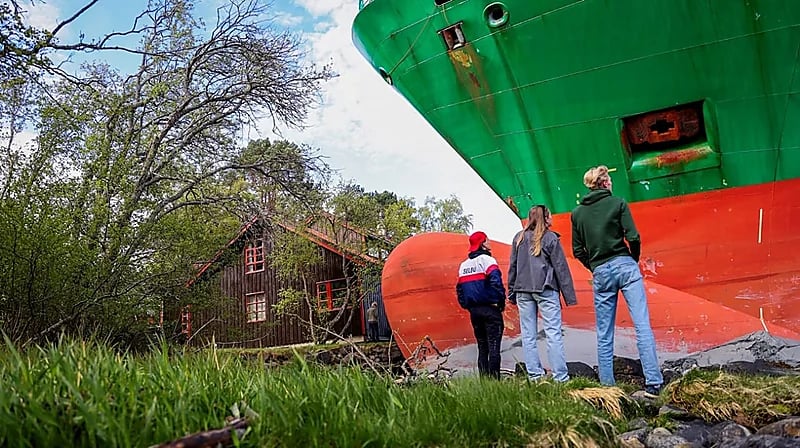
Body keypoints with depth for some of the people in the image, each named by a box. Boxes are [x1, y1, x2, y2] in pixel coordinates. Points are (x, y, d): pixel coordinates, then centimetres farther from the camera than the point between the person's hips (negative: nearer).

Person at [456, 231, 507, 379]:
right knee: (493, 347, -4)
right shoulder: (486, 259, -7)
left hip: (474, 310, 7)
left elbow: (459, 288, 16)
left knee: (482, 347, 13)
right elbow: (496, 281, -20)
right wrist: (501, 300, -10)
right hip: (490, 309, -7)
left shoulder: (464, 264, 15)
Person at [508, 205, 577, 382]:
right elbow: (561, 268, -3)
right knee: (553, 333, -3)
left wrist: (512, 292, 16)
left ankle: (535, 375, 7)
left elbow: (513, 266, 11)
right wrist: (569, 296, 0)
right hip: (545, 290, -4)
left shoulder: (519, 238, 9)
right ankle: (560, 377, -4)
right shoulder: (550, 238, -2)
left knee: (528, 335, 7)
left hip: (523, 291, 4)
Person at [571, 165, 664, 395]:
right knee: (642, 325, -3)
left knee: (604, 334, 7)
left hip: (600, 273, 3)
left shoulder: (577, 213, 9)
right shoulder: (618, 203, 1)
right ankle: (653, 382, -7)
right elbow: (633, 238, -7)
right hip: (624, 266, -2)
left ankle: (607, 384, 9)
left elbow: (578, 251, 8)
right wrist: (634, 260, 10)